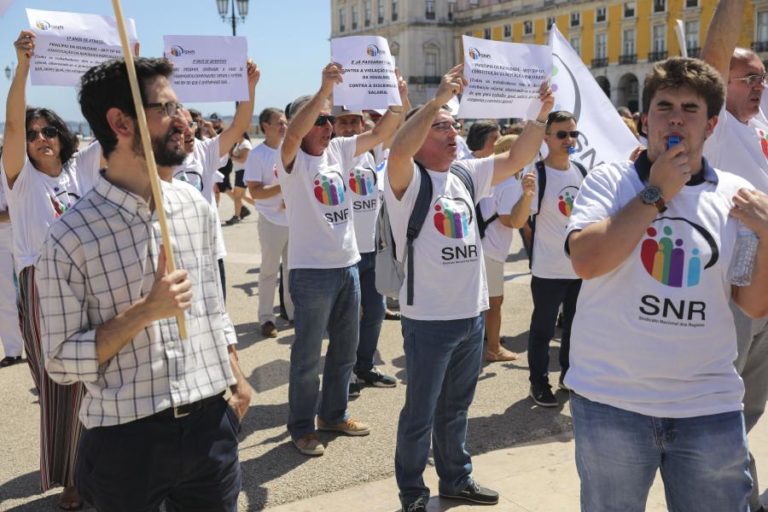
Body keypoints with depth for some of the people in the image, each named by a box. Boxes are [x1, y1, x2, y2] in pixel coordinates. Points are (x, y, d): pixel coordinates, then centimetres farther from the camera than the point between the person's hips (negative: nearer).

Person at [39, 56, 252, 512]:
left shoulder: (195, 205, 2)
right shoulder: (72, 237, -15)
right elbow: (62, 362, -11)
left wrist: (236, 376, 11)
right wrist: (145, 311, -21)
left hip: (211, 425, 4)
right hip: (126, 439, -4)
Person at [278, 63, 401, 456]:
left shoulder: (338, 150, 8)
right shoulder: (292, 158, -9)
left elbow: (381, 134, 6)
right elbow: (293, 132, -31)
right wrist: (325, 88, -40)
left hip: (348, 265, 7)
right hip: (311, 271, -7)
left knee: (345, 347, 17)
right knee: (308, 354, 4)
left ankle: (334, 414, 34)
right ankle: (301, 427, 19)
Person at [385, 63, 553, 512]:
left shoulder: (467, 175, 9)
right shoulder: (407, 180, -10)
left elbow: (517, 159, 6)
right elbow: (399, 149, -31)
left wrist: (540, 116, -8)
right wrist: (439, 98, -34)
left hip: (472, 314, 6)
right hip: (428, 319, -6)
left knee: (456, 408, 21)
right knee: (421, 412, 7)